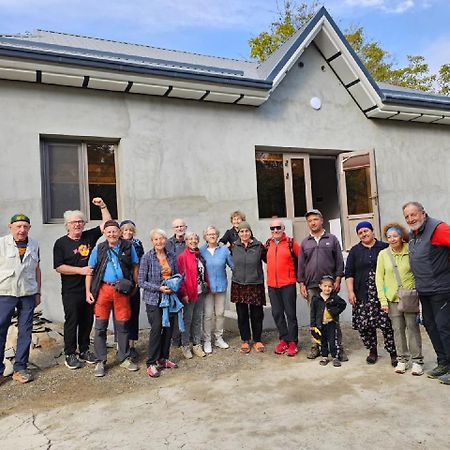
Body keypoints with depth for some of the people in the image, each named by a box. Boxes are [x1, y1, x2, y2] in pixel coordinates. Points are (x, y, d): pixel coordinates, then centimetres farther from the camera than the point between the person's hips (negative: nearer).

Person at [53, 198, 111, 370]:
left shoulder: (89, 236, 7)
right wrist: (81, 270, -15)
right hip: (71, 291, -4)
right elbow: (59, 267, -9)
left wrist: (103, 206, -2)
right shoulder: (61, 243, -2)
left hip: (89, 288, 4)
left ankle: (84, 350, 25)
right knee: (71, 322, 4)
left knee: (87, 321, 12)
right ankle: (70, 354, 15)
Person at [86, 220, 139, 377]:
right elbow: (90, 270, 5)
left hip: (122, 290, 0)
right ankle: (100, 361, 15)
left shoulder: (128, 247, 4)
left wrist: (135, 285, 6)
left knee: (122, 325, 9)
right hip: (103, 289, 0)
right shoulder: (99, 249, 3)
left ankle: (124, 358, 24)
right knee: (100, 326, 2)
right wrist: (88, 291, 0)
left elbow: (135, 266, 11)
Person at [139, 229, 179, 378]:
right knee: (156, 328, -11)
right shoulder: (147, 258, -7)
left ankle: (163, 358, 25)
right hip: (154, 299, -4)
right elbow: (141, 282, -8)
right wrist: (159, 288, -18)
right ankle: (151, 363, 3)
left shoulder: (172, 256, 5)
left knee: (169, 328, 7)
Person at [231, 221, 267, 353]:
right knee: (242, 314, 9)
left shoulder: (259, 246, -2)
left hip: (255, 284, -1)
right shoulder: (234, 247, 3)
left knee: (257, 314, 7)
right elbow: (231, 262, 15)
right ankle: (245, 340, 24)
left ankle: (257, 340, 23)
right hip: (239, 285, 1)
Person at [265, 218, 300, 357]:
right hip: (272, 284, 5)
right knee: (277, 313, 10)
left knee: (290, 313, 2)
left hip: (288, 284, -4)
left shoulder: (291, 243, -6)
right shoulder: (268, 244, 7)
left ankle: (292, 342, 13)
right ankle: (284, 339, 23)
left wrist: (299, 275, 6)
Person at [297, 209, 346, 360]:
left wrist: (337, 279, -4)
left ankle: (338, 347, 7)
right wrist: (301, 283, 6)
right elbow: (301, 264, 13)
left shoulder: (332, 239, 7)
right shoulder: (304, 243, 13)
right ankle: (316, 346, 15)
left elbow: (339, 261, 5)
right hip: (311, 286, 2)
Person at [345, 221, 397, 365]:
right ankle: (372, 351, 19)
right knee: (364, 325, 1)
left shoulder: (384, 248, 6)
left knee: (387, 324, -7)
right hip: (362, 295, 2)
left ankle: (393, 353, 7)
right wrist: (350, 291, -2)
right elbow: (349, 273, 7)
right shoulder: (355, 251, 10)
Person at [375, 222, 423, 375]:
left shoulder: (411, 251, -3)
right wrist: (383, 300, -1)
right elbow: (379, 277, 3)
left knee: (413, 327, 1)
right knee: (398, 329, 7)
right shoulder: (383, 254, 1)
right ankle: (402, 359, 19)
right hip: (392, 298, 2)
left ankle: (417, 361, 12)